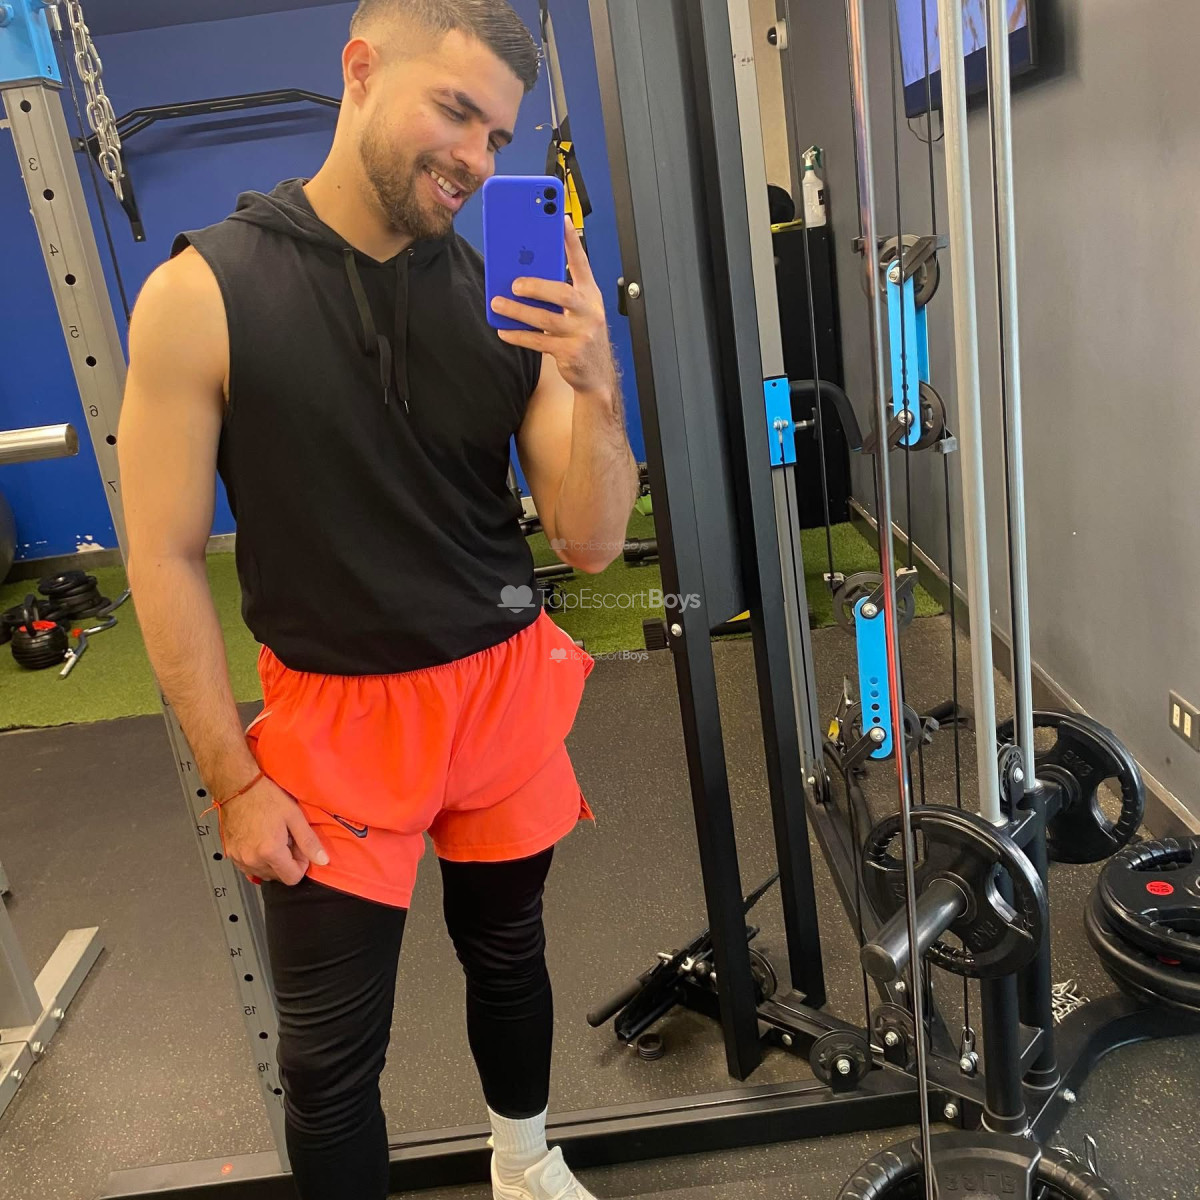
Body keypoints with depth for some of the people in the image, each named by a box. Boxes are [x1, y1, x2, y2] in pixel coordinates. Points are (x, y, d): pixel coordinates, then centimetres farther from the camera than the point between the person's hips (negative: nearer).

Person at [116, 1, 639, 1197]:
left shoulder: (509, 294, -5)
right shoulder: (200, 294, -12)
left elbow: (590, 541, -6)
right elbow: (164, 558, -8)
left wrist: (595, 386, -24)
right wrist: (233, 780, -7)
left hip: (507, 687, 3)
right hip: (336, 712, -2)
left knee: (506, 947, 23)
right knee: (330, 1052, 8)